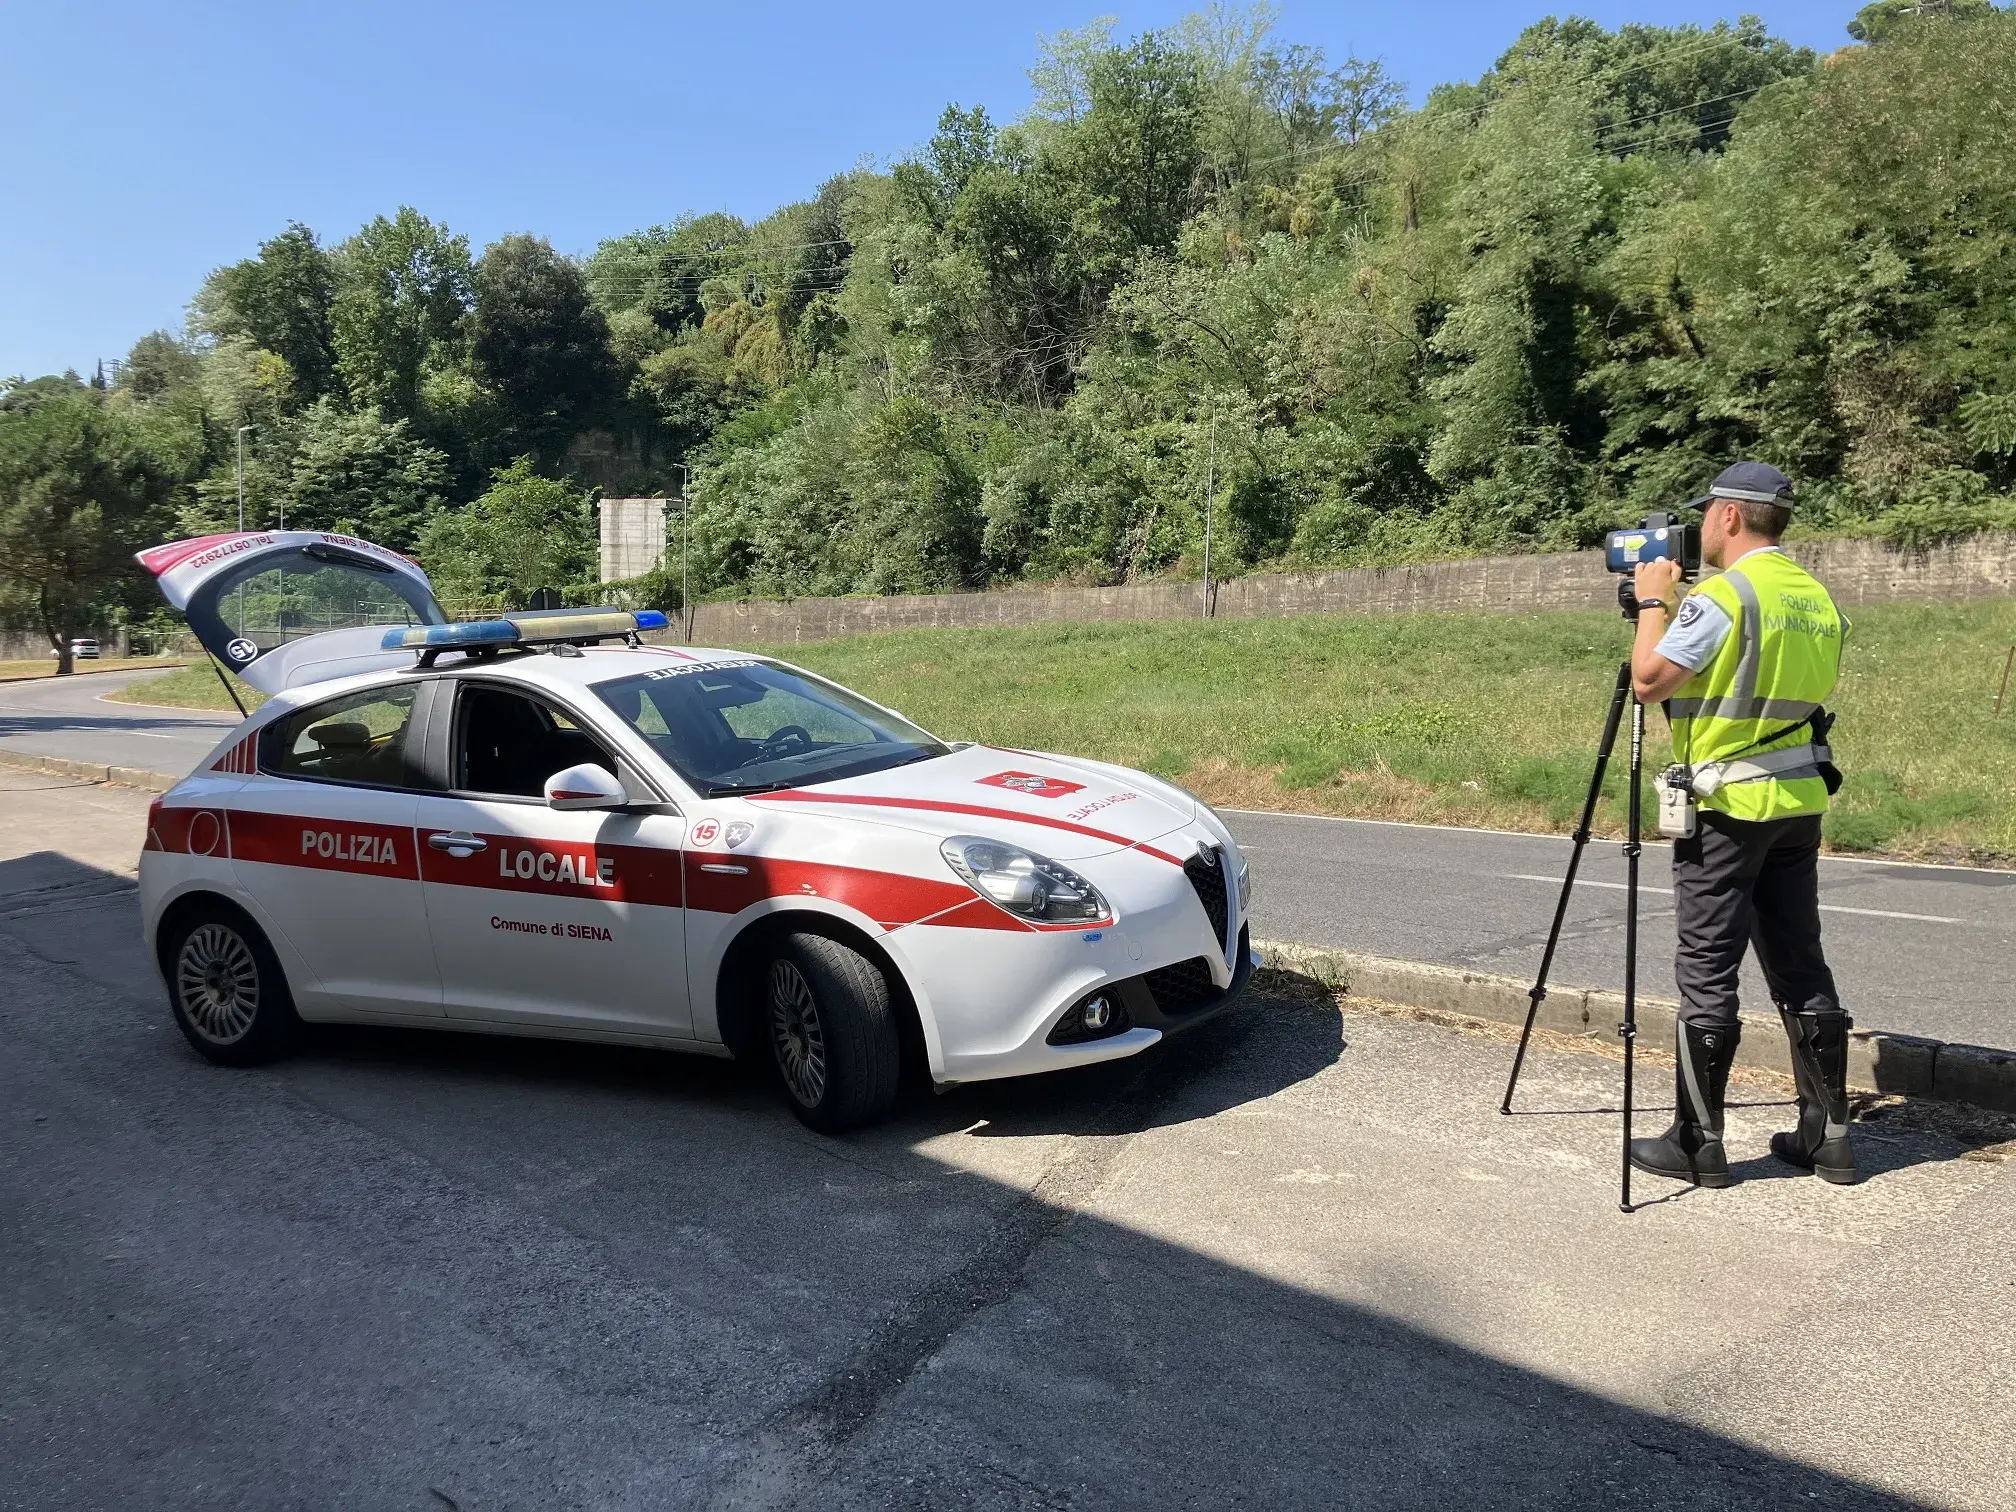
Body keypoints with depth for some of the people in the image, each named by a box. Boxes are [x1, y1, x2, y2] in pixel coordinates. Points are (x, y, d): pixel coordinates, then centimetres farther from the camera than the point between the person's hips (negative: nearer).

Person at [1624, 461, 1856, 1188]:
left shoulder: (1723, 596, -15)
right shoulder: (1818, 598, 11)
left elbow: (1649, 680, -18)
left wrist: (1654, 602, -2)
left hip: (1728, 805, -8)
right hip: (1800, 801, 8)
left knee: (1707, 973, -1)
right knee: (1800, 968, 13)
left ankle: (1697, 1142, 6)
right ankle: (1828, 1134, 19)